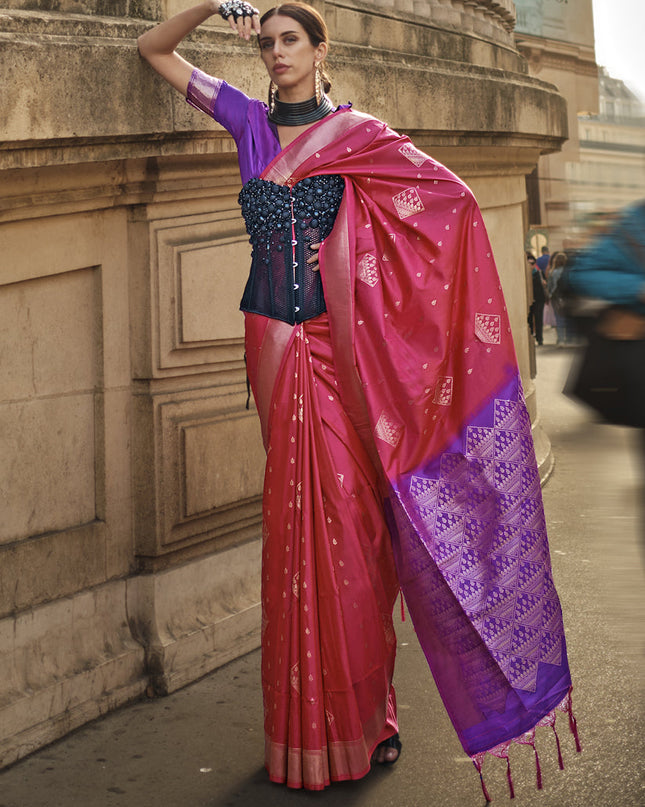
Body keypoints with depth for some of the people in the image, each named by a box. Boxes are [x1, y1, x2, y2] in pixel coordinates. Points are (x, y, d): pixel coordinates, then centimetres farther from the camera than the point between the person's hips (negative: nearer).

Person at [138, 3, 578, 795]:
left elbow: (453, 195, -2)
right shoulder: (249, 120, 11)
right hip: (276, 344, 3)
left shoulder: (356, 132, 3)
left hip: (339, 348, -3)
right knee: (297, 522, 5)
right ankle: (309, 722, 14)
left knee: (347, 517, -4)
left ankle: (363, 714, 9)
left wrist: (359, 253, -5)